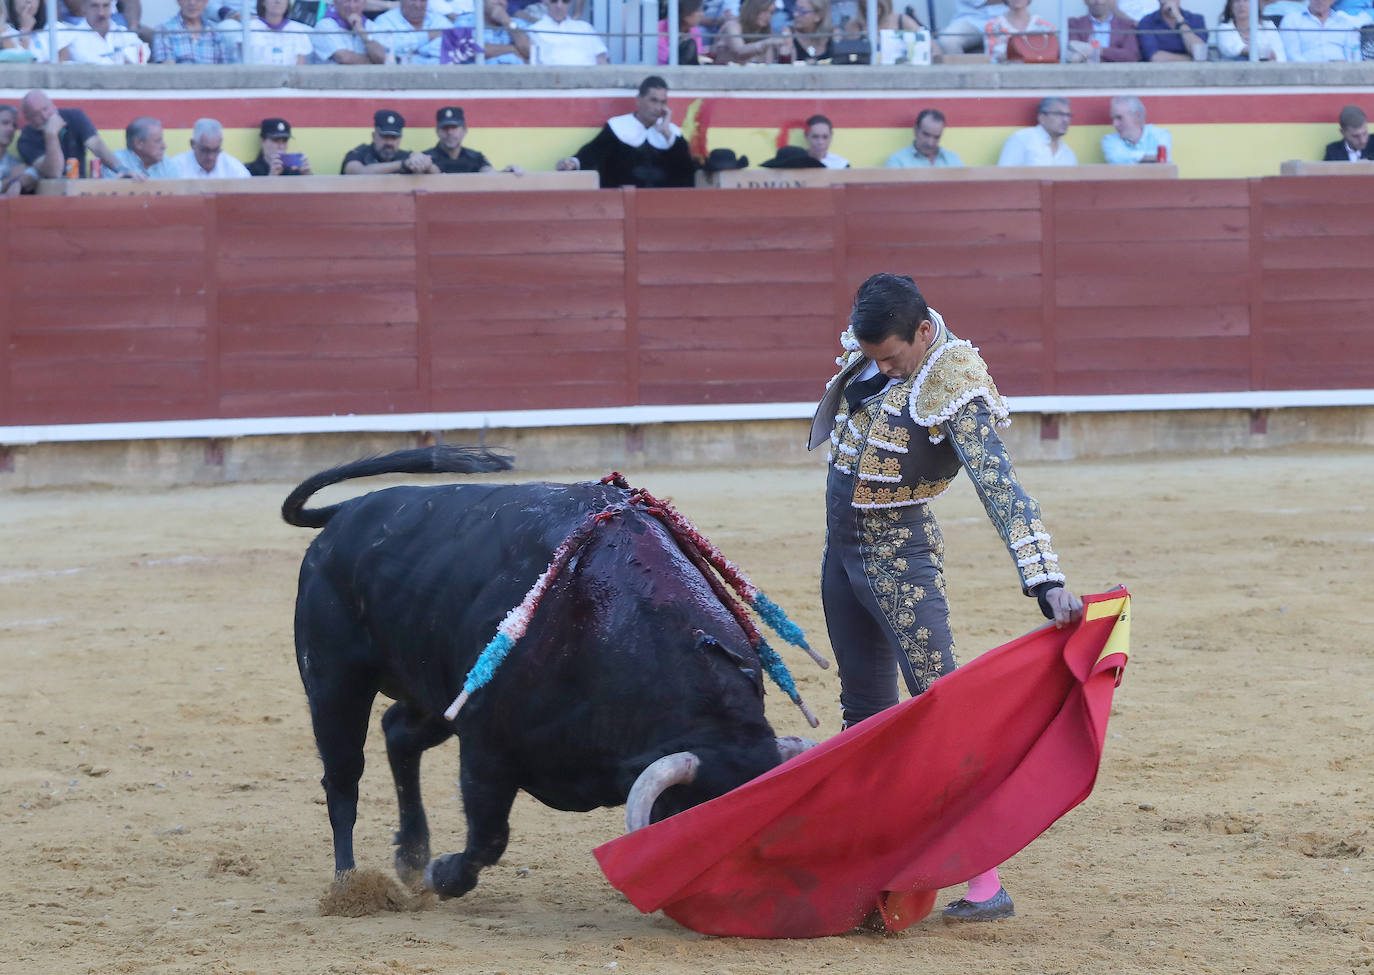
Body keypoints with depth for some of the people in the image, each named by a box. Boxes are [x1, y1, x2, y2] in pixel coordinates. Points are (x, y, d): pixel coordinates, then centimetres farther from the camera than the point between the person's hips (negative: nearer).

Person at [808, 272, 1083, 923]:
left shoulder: (954, 393, -24)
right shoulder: (877, 346, -2)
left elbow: (1002, 490, -33)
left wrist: (1045, 582, -41)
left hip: (900, 556, -8)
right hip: (841, 551, 8)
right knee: (867, 712, 13)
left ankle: (985, 880, -18)